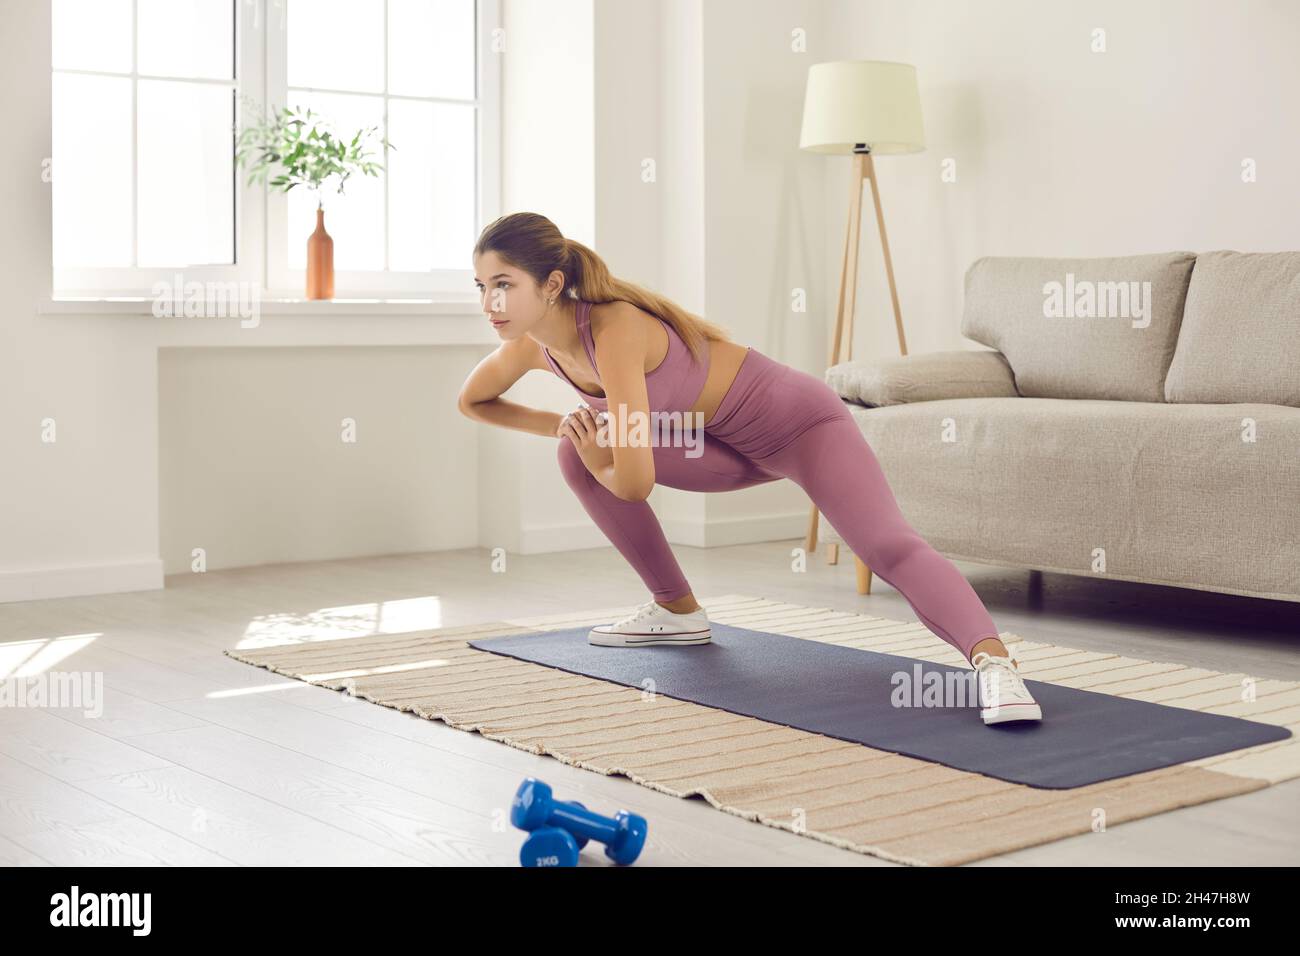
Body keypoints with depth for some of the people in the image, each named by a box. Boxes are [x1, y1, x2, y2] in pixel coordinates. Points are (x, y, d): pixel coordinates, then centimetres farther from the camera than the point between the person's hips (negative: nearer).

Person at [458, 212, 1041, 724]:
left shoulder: (614, 331, -32)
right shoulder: (532, 345, -8)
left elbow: (636, 482, -36)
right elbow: (473, 401, 14)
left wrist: (600, 464, -12)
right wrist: (564, 427, 0)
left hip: (800, 421, -8)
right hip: (734, 446, 8)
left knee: (886, 545, -31)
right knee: (577, 454, -2)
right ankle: (677, 611, 9)